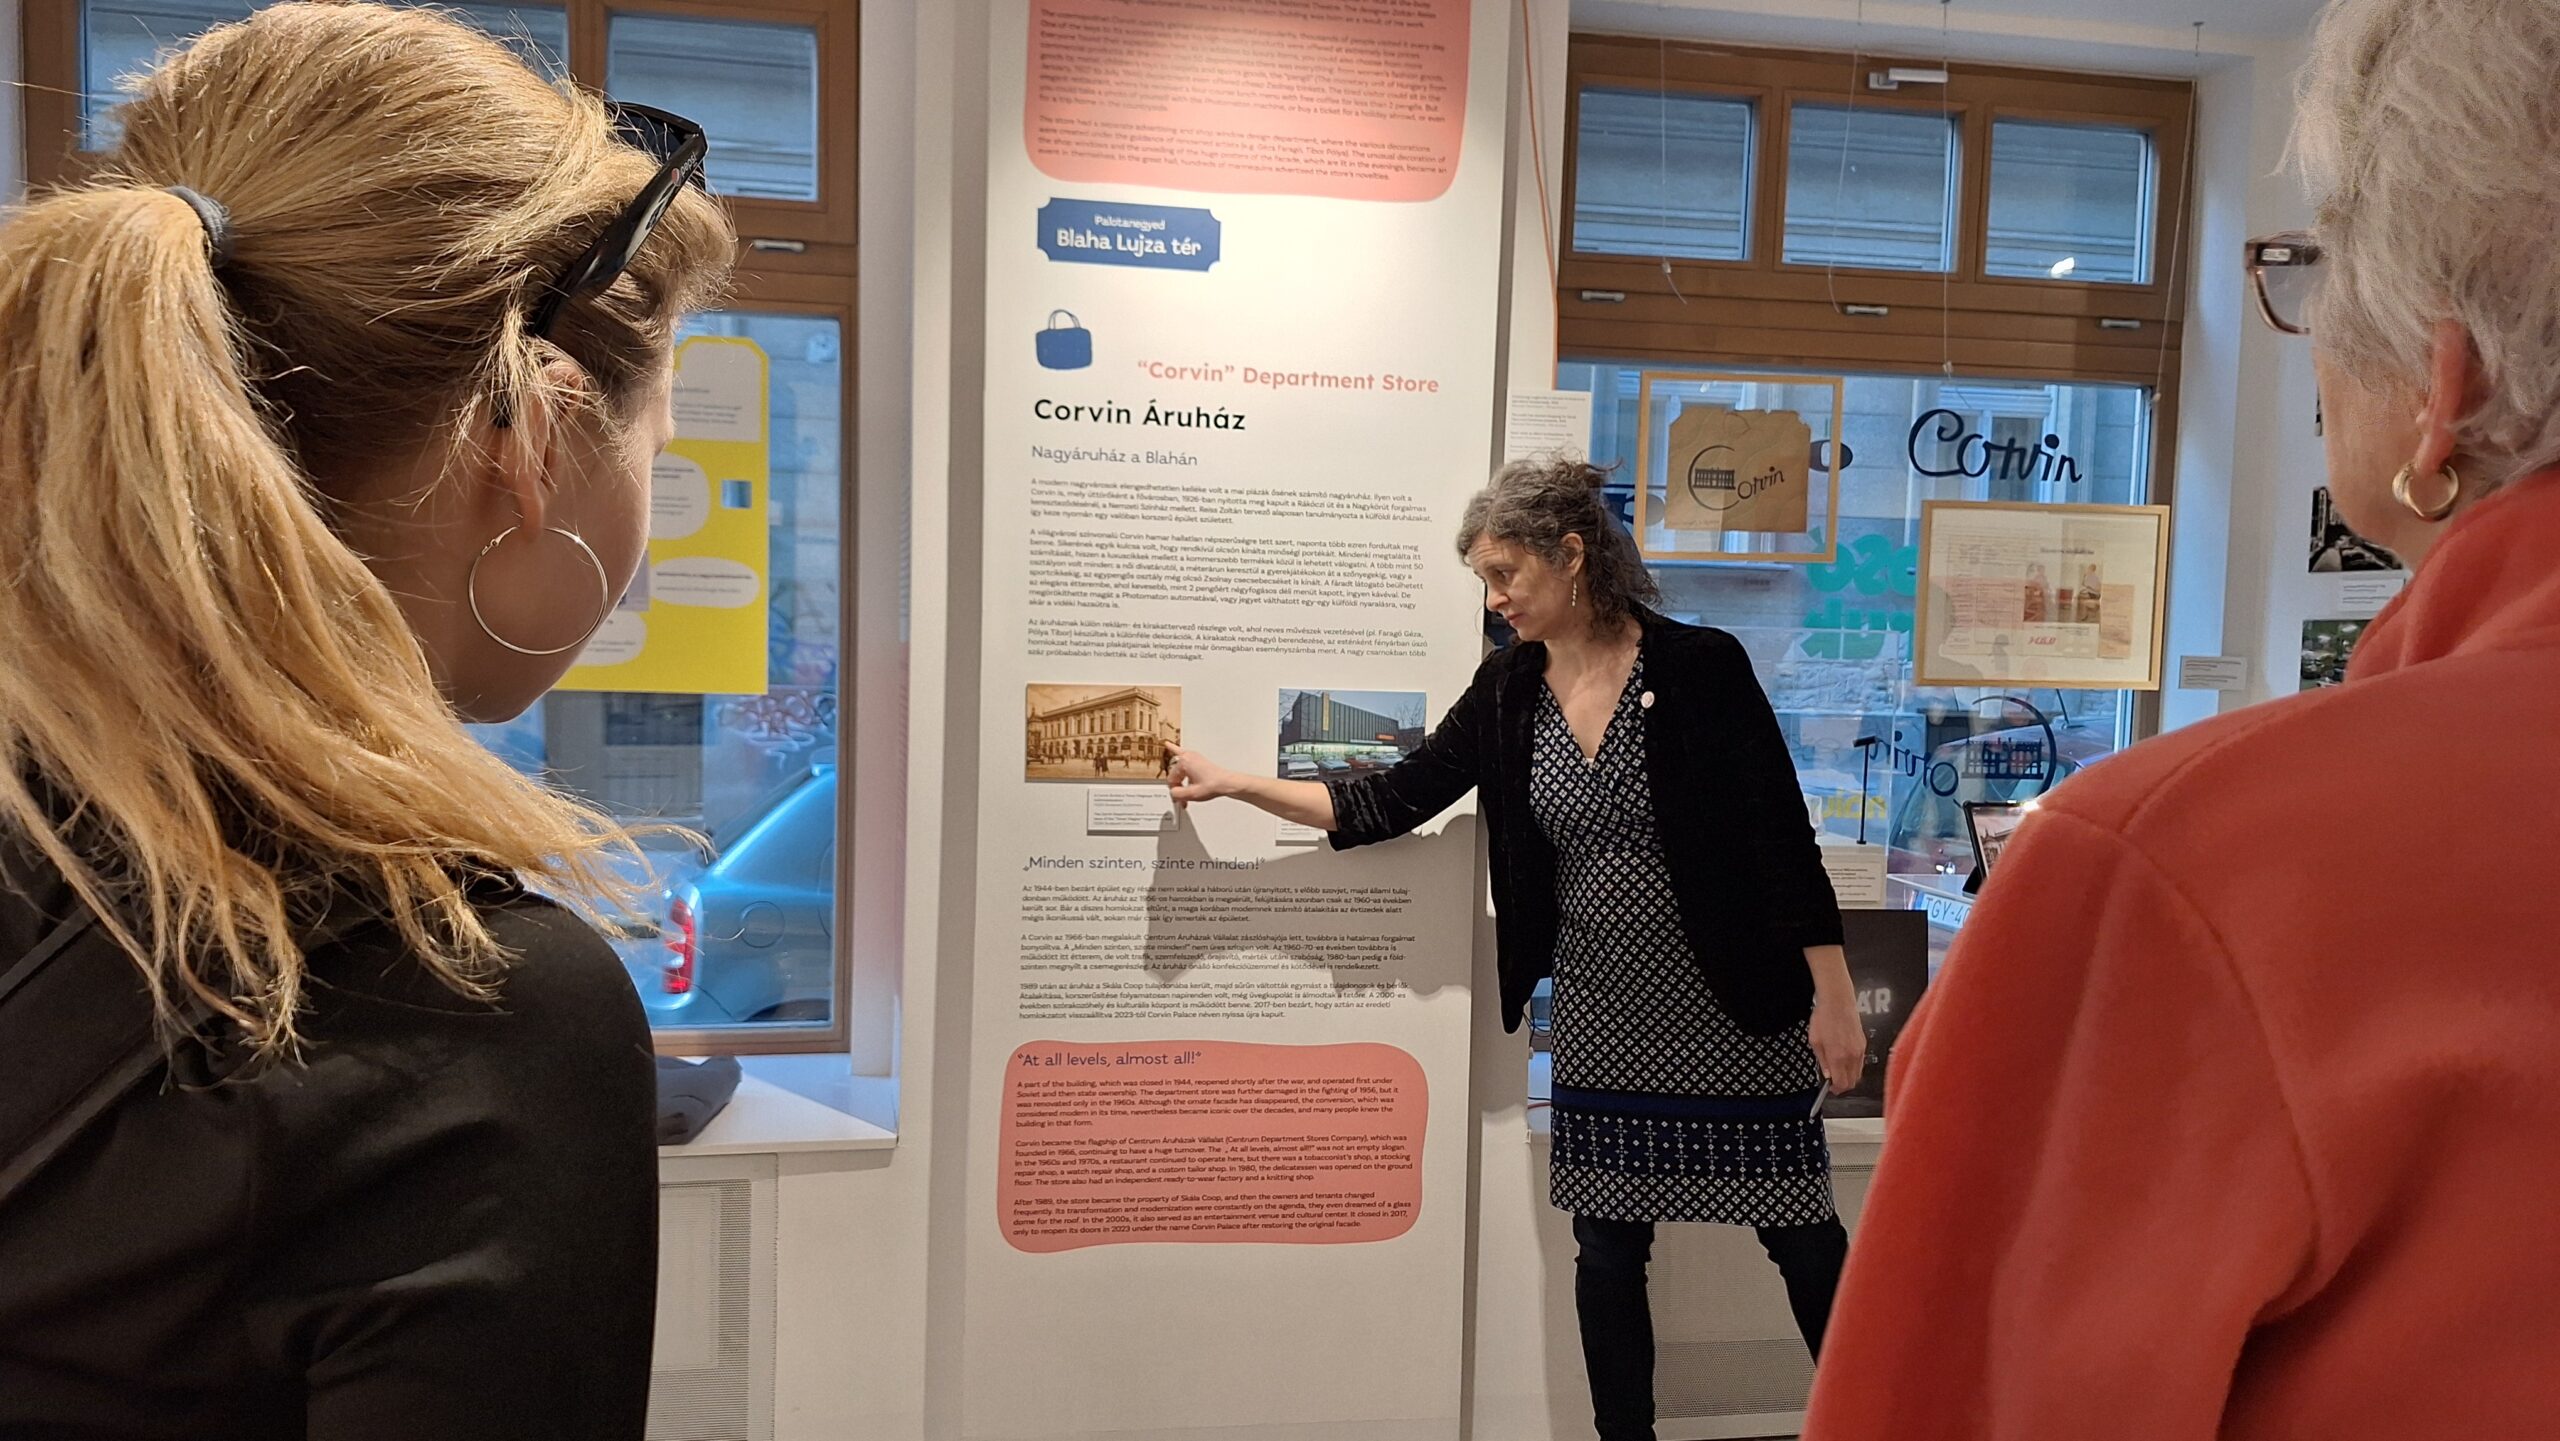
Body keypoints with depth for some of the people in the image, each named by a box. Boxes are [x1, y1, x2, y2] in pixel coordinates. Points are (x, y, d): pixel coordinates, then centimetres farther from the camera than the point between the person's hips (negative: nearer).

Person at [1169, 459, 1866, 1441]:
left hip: (1734, 1007, -4)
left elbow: (1782, 834, -11)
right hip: (1601, 1019, 5)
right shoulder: (1507, 695, 2)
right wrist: (1233, 783, 2)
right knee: (1608, 1247, 10)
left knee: (1800, 1234, 6)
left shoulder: (1699, 667, -12)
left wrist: (1832, 995, -12)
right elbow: (1390, 804, 5)